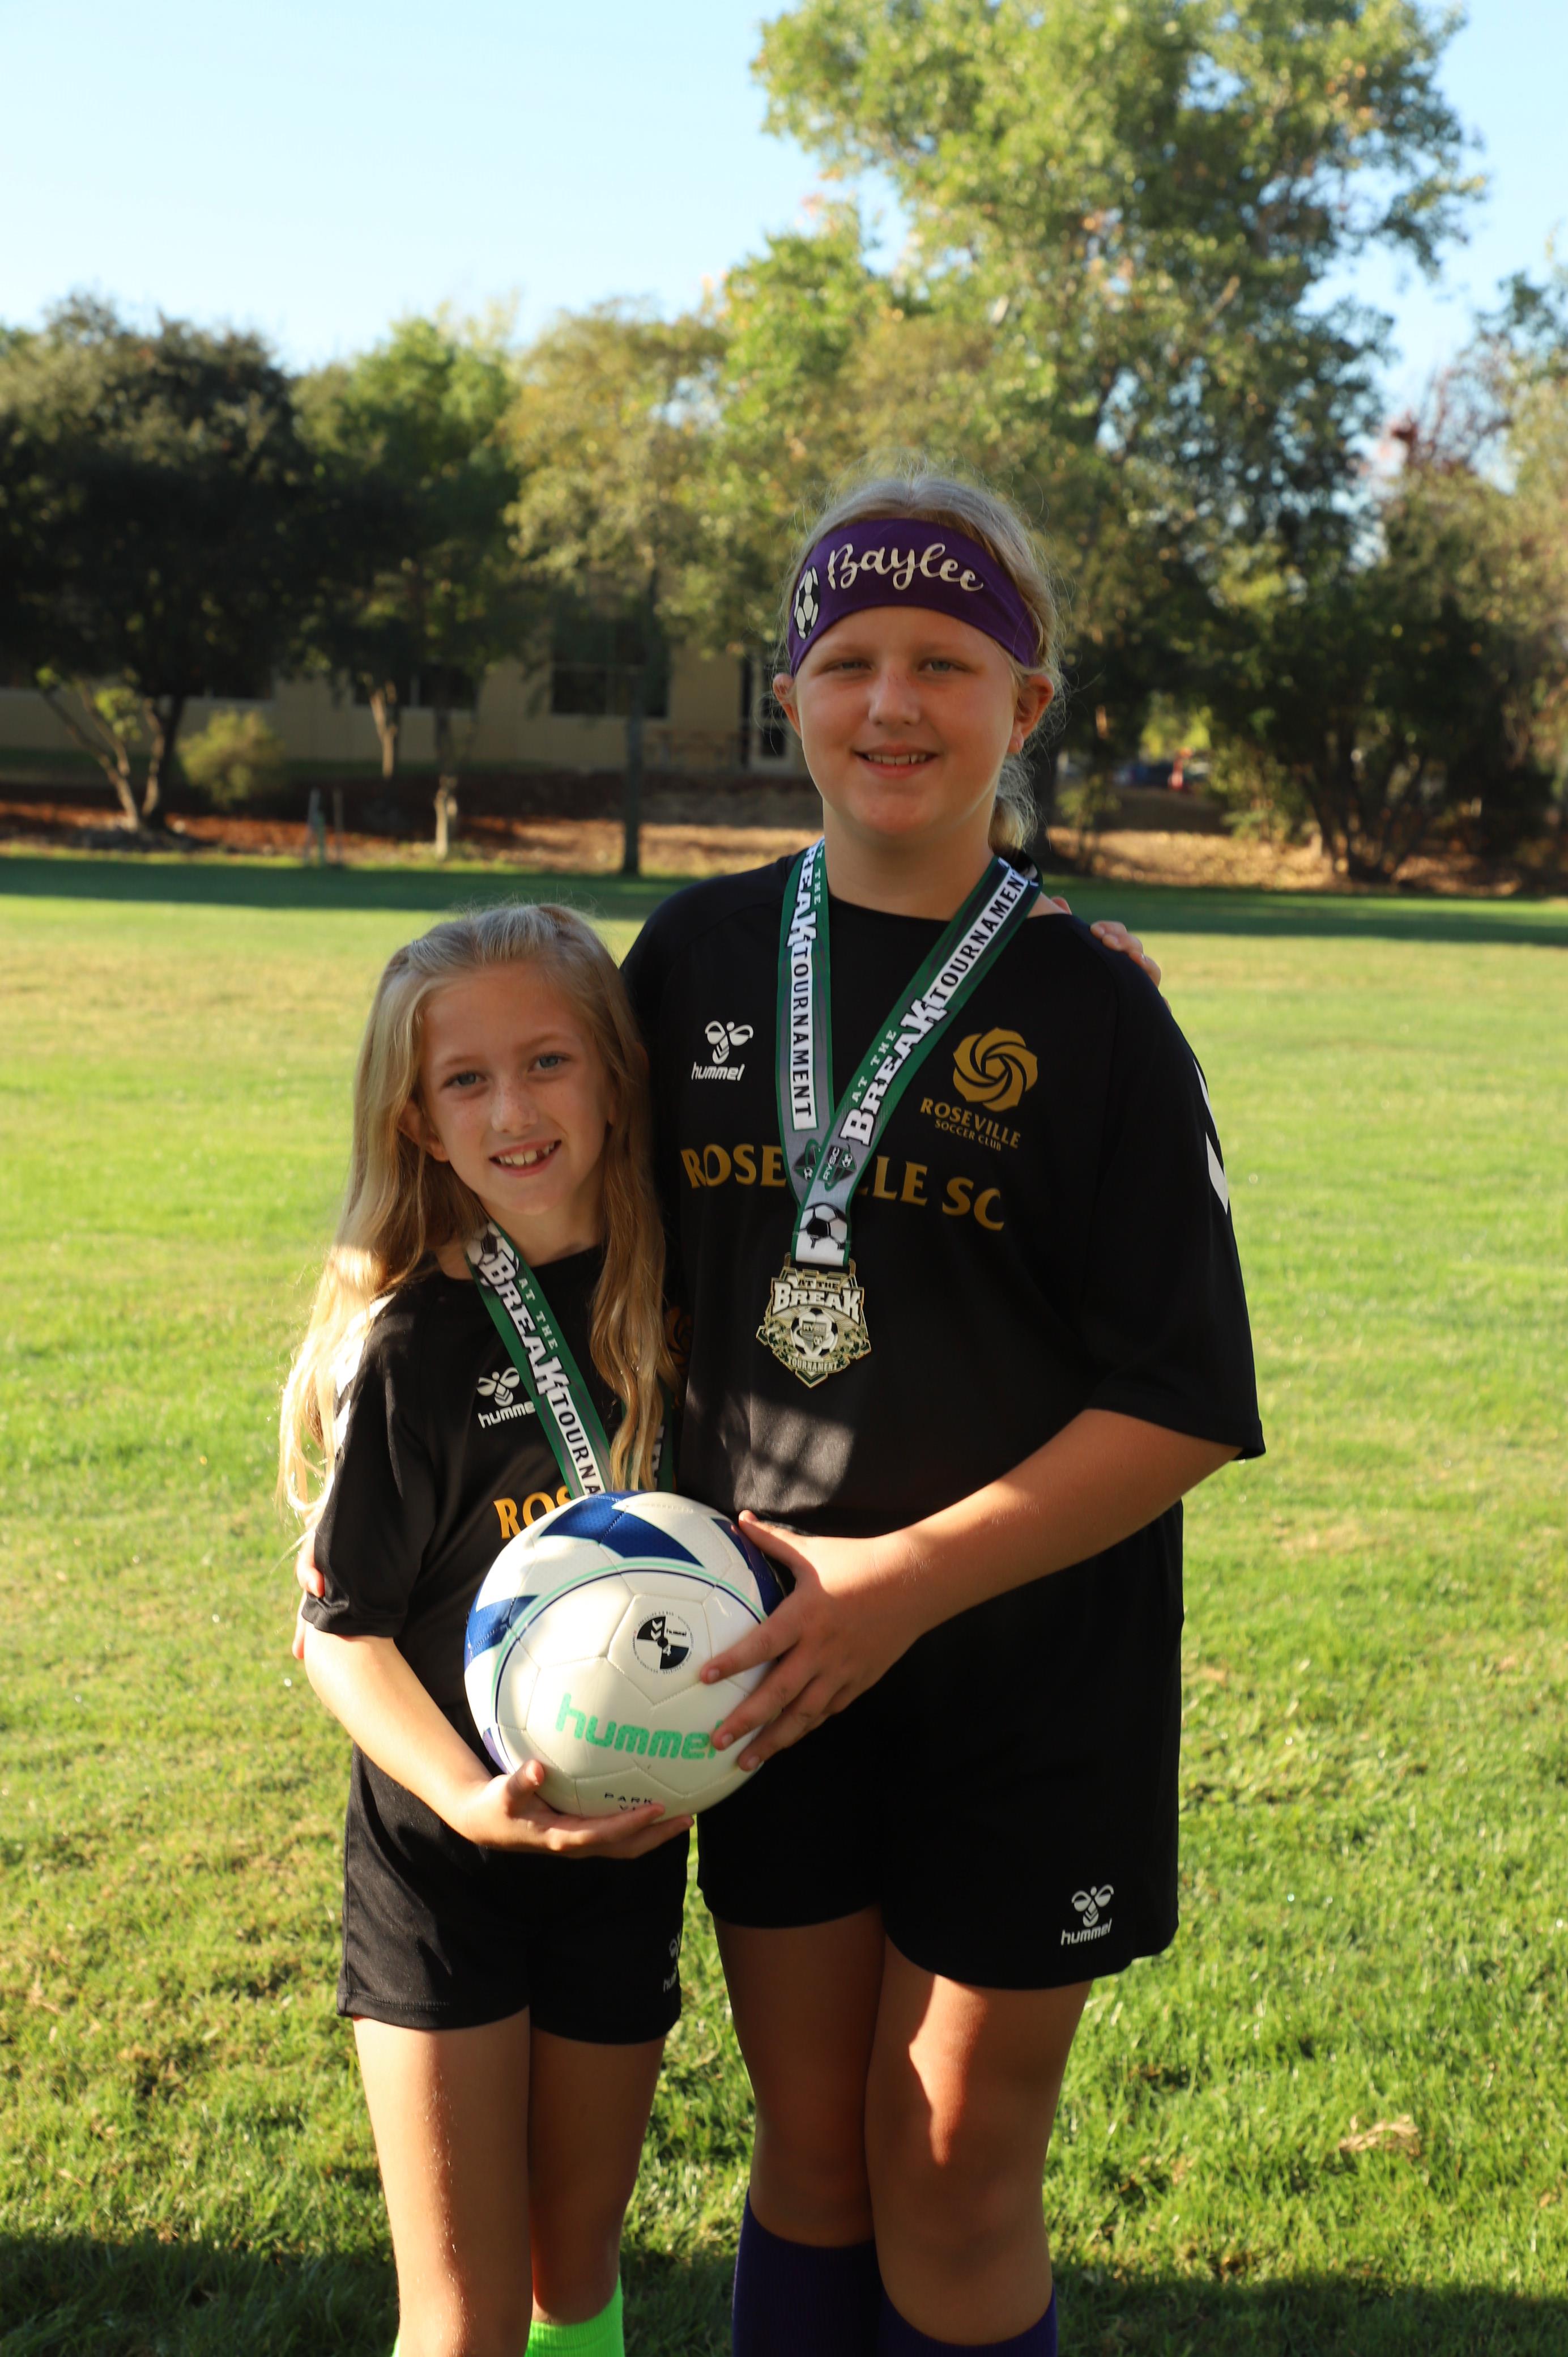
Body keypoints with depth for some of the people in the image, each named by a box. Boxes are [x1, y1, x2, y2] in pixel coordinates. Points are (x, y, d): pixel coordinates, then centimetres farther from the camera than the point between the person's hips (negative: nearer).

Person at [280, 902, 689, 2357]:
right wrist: (470, 1795, -24)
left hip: (624, 1854, 4)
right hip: (440, 1858, -3)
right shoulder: (414, 1342, -14)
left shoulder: (675, 1300, -3)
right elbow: (342, 1633, -12)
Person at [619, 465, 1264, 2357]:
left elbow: (1182, 1408, -12)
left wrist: (908, 1580, -21)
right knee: (808, 2152, 16)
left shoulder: (1090, 1012, -9)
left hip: (1023, 1685, -3)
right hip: (770, 1664, 3)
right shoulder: (701, 959, 2)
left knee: (954, 2187, 8)